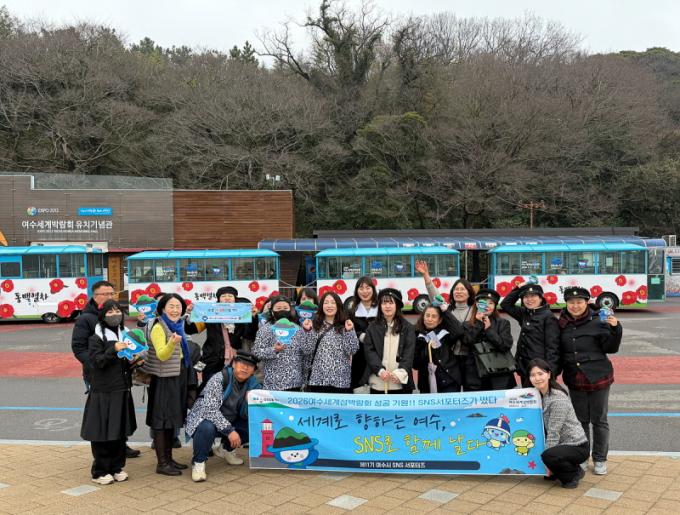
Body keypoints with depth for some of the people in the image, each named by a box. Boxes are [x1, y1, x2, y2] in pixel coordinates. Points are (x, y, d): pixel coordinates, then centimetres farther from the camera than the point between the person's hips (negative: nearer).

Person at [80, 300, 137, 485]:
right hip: (103, 393, -5)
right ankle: (100, 472, 12)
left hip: (122, 391, 6)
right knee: (102, 433, 0)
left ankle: (117, 467, 23)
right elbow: (97, 362, -16)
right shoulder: (96, 339, -6)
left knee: (120, 431, 11)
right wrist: (113, 350, -28)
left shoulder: (125, 335, 11)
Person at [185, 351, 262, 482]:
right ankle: (198, 462, -10)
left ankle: (226, 448, 15)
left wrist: (250, 401, -23)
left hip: (229, 422, 6)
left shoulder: (252, 384, -4)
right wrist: (229, 431, -36)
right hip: (204, 419, -6)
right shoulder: (219, 379, -22)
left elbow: (245, 415, -1)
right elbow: (211, 410, -30)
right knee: (207, 428, -38)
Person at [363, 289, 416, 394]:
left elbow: (409, 352, -2)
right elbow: (369, 351, 0)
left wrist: (400, 373, -17)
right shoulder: (372, 328, 8)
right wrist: (380, 370, -16)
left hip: (401, 383, 0)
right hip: (378, 383, 0)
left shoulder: (407, 328, 7)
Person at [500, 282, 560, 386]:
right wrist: (518, 289, 10)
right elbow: (505, 304, 21)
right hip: (525, 370, 7)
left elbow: (552, 347, -12)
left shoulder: (548, 317, -9)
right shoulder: (524, 314, 11)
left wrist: (549, 373, -18)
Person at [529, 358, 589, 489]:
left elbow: (554, 433, -22)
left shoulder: (558, 399, -23)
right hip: (562, 444, 9)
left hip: (578, 446, -9)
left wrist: (546, 461, -18)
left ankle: (575, 473, -4)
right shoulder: (540, 395, 2)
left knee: (549, 456, -32)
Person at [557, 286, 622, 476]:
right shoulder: (562, 324, 2)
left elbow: (610, 348, -8)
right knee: (580, 420, 13)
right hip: (575, 380, 3)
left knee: (599, 420, 8)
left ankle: (600, 459, 22)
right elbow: (559, 352, 11)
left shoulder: (597, 321, -9)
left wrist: (615, 329, -22)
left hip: (598, 378, -3)